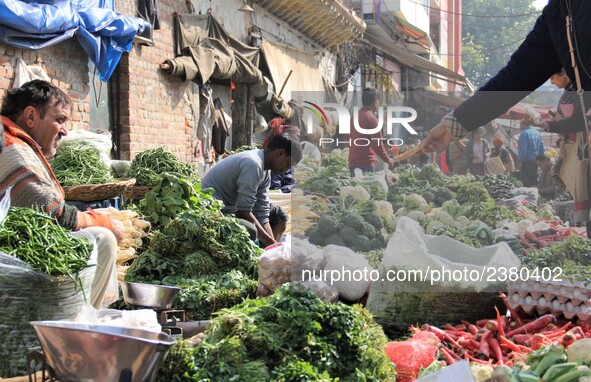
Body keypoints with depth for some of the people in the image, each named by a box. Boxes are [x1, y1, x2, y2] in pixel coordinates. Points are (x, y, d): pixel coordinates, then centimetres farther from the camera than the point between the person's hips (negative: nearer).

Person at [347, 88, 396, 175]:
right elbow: (378, 144, -14)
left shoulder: (354, 116, 13)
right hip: (366, 164, -8)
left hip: (353, 162, 8)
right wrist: (388, 160, -1)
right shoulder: (371, 118, -12)